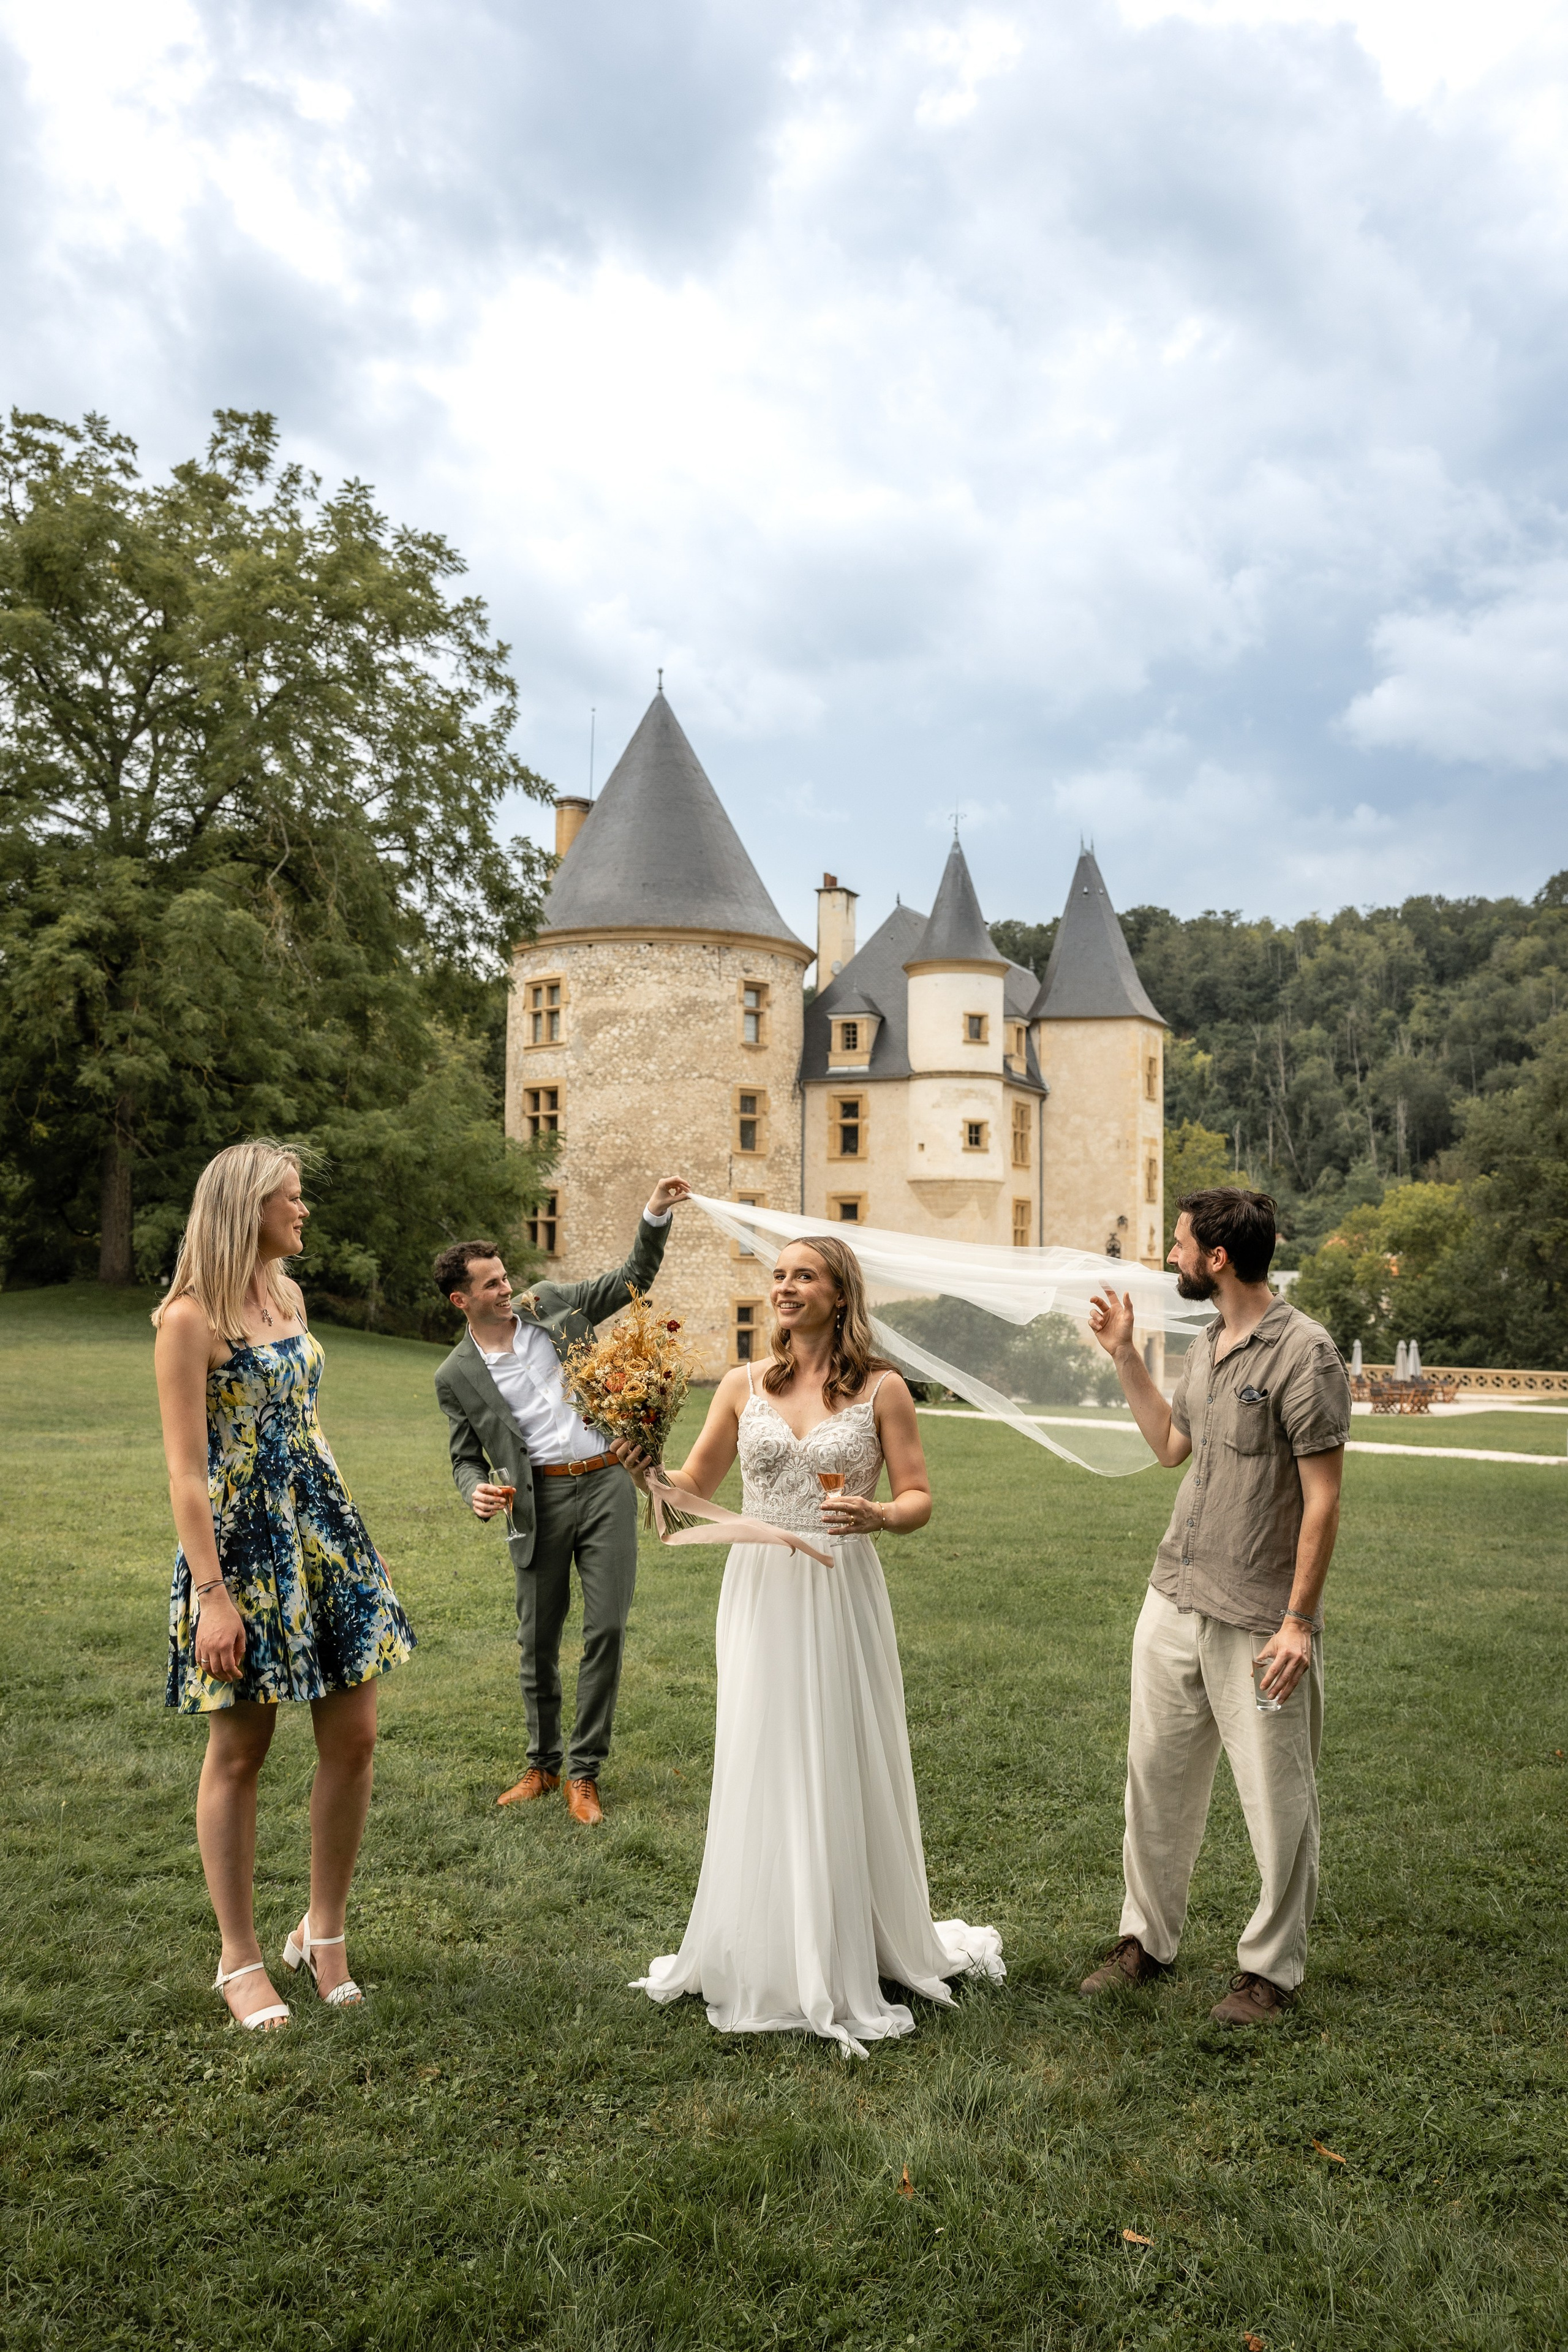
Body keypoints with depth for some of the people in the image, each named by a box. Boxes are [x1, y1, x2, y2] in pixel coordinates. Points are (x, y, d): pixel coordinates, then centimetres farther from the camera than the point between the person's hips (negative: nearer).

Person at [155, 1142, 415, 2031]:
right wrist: (212, 1594, -18)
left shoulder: (287, 1295, 11)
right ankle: (241, 1961, 21)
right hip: (242, 1542, -7)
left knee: (355, 1737, 7)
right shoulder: (191, 1319, -11)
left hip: (323, 1532, 7)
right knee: (240, 1752, 6)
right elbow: (187, 1471, -14)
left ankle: (325, 1930, 25)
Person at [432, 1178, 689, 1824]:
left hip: (606, 1484, 1)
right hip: (539, 1499, -1)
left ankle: (584, 1773, 11)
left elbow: (634, 1277, 9)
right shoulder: (457, 1375, 1)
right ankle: (543, 1765, 30)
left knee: (606, 1631, -1)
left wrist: (655, 1216, -5)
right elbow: (466, 1455, 8)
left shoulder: (551, 1303, 5)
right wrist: (476, 1491, -15)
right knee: (538, 1641, 9)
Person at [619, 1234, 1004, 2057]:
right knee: (759, 1769, 8)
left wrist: (879, 1515, -21)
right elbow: (696, 1484, 11)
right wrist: (647, 1468, -8)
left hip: (841, 1595, -2)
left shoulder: (881, 1390, -3)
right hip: (759, 1592, 3)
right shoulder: (744, 1385, 4)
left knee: (842, 1768, 5)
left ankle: (856, 1953, 24)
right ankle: (763, 1957, 25)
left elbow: (919, 1497, -1)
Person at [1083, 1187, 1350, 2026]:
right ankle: (1146, 1940, 31)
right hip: (1173, 1602, 8)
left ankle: (1270, 1969, 23)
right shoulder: (1205, 1347, 9)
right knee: (1156, 1777, 15)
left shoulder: (1303, 1353, -15)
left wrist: (1296, 1621, -17)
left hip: (1257, 1622, -8)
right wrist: (1123, 1355, 18)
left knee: (1276, 1801, 7)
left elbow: (1322, 1499, -16)